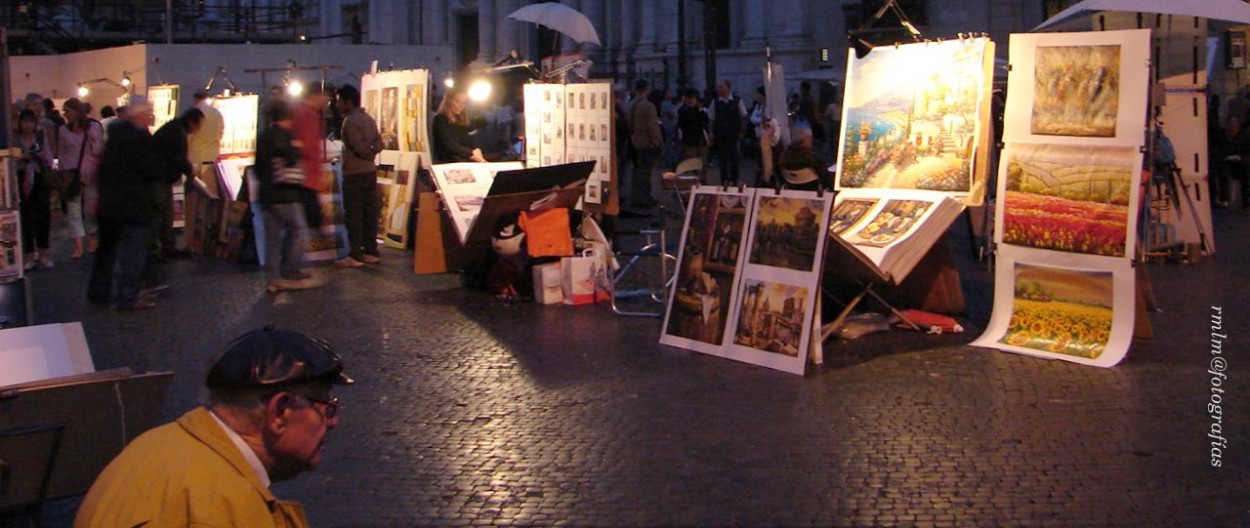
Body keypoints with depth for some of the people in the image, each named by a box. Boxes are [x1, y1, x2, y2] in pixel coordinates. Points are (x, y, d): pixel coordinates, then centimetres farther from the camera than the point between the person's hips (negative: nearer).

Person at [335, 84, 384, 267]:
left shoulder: (350, 120, -13)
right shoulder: (369, 119, 13)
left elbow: (358, 146, -18)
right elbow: (378, 145, 9)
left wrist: (367, 154, 0)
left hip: (354, 172, -8)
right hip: (370, 171, 8)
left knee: (353, 214, -4)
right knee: (370, 212, 9)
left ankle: (355, 255, -4)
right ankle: (370, 251, 13)